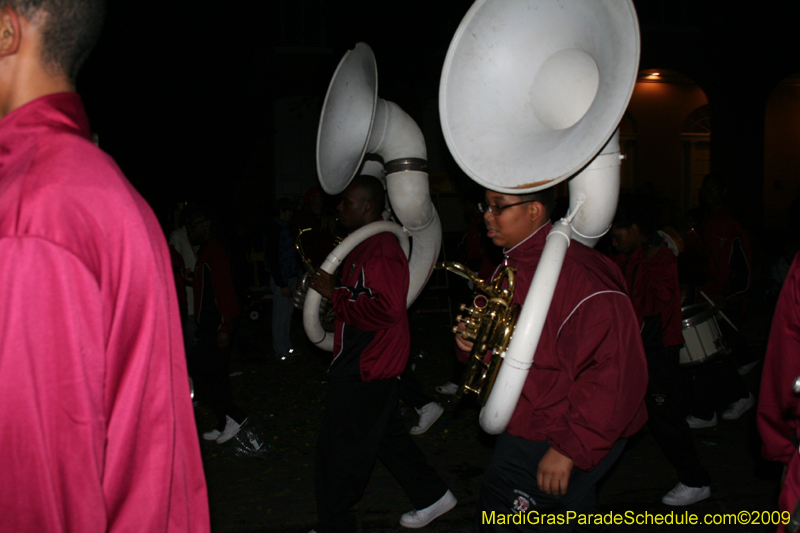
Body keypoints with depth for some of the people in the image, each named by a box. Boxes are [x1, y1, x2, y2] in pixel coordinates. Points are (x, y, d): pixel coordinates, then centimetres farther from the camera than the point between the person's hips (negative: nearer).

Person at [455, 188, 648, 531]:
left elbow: (616, 370, -29)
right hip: (522, 428, 9)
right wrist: (473, 344, -5)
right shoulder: (511, 269, 7)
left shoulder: (577, 274, -24)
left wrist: (569, 447, -26)